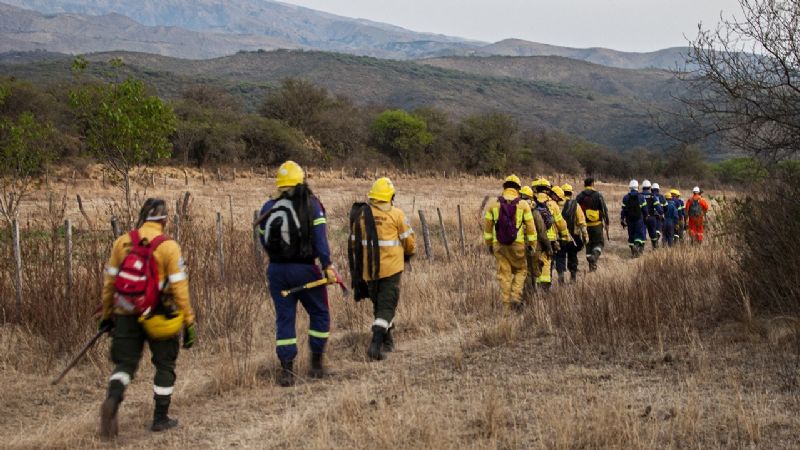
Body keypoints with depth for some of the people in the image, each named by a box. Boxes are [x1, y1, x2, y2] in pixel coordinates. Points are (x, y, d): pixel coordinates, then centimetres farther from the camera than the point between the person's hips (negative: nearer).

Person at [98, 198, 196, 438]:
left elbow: (109, 281, 5)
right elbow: (179, 288, -12)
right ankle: (160, 418, 19)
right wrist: (189, 322, -5)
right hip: (159, 317, -3)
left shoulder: (122, 242, 0)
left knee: (124, 363, 12)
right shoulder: (168, 246, -11)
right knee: (165, 365, 15)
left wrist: (106, 314, 17)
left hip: (126, 315, 3)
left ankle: (113, 399, -16)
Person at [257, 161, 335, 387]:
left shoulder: (268, 208, 5)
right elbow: (319, 237, -15)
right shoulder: (311, 204, -6)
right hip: (305, 269, -3)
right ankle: (316, 364, 16)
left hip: (277, 270, 3)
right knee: (319, 315, 14)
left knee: (284, 319, 8)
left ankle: (286, 371, 5)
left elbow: (264, 241, 9)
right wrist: (328, 266, -17)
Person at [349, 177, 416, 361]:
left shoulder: (360, 214, 3)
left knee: (379, 304, 19)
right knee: (386, 306, 0)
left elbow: (354, 243, 9)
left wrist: (360, 261, 22)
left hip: (368, 269, 4)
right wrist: (408, 254, 18)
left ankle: (387, 342, 29)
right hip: (391, 268, -4)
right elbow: (409, 241, -3)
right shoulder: (396, 214, -7)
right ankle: (376, 343, -15)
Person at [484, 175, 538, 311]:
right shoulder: (523, 205, -3)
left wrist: (489, 243, 16)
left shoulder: (494, 204, 2)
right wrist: (532, 244, 6)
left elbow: (487, 226, 7)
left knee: (504, 274, 6)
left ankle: (506, 304, 7)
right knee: (520, 270, 15)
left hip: (499, 245, 2)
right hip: (517, 244, -2)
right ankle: (516, 296, -1)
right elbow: (530, 227, -2)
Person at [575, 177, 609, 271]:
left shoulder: (579, 197, 3)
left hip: (585, 225, 3)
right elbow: (604, 210, -4)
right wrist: (606, 222, 3)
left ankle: (592, 265, 12)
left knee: (588, 244, 13)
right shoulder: (598, 196, -4)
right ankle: (595, 255, -21)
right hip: (597, 224, -3)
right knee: (599, 242, 8)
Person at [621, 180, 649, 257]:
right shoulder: (641, 197, -5)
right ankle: (637, 245, -25)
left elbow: (623, 210, 0)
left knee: (631, 234, 12)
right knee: (640, 233, 2)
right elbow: (645, 209, -2)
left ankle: (633, 251, 13)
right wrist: (645, 217, 13)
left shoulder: (625, 198, -1)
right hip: (639, 219, -2)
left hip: (629, 219, 2)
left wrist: (622, 220, 6)